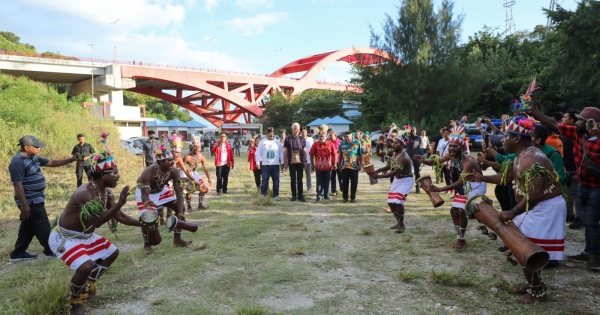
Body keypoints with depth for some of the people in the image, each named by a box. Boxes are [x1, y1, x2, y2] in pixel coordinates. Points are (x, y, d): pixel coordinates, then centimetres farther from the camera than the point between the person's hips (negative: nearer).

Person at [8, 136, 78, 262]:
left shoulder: (33, 157, 9)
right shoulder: (18, 162, -21)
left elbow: (52, 163, 17)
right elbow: (17, 185, -23)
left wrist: (70, 160, 5)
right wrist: (24, 205, -24)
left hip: (36, 199, 10)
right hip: (30, 201, -10)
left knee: (28, 227, 16)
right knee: (42, 227, 1)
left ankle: (18, 253, 24)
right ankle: (50, 250, 13)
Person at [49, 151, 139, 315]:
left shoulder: (106, 192, -4)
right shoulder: (84, 193, -31)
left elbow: (120, 216, 2)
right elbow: (96, 222, -35)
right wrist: (119, 203, -39)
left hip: (85, 235, 9)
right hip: (64, 237, -9)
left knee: (112, 252, 15)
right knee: (86, 266, -29)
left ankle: (87, 287, 28)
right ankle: (75, 300, 2)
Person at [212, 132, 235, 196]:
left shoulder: (228, 145, 8)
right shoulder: (217, 144, 0)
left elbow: (231, 154, 10)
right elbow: (213, 151, -16)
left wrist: (232, 162, 6)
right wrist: (217, 146, -34)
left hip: (227, 164, 3)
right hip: (219, 164, -3)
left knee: (226, 177, 8)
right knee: (219, 177, -4)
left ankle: (225, 190, 17)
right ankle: (218, 191, -1)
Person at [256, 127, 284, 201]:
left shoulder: (278, 142, 6)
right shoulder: (262, 142, 1)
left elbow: (281, 152, 10)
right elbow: (258, 152, 1)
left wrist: (282, 162, 7)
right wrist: (257, 162, -5)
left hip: (275, 165, 2)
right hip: (265, 165, -2)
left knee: (276, 181, 5)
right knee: (265, 180, -2)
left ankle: (276, 195, 13)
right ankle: (263, 195, 7)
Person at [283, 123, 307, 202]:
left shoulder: (302, 139, 5)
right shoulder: (288, 139, 1)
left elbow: (304, 151, 8)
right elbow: (285, 152, 3)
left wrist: (305, 161, 2)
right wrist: (285, 162, -1)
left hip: (300, 162, 1)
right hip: (291, 162, -1)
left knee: (299, 179, 4)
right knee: (293, 179, 6)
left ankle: (300, 195, 8)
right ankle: (294, 195, 13)